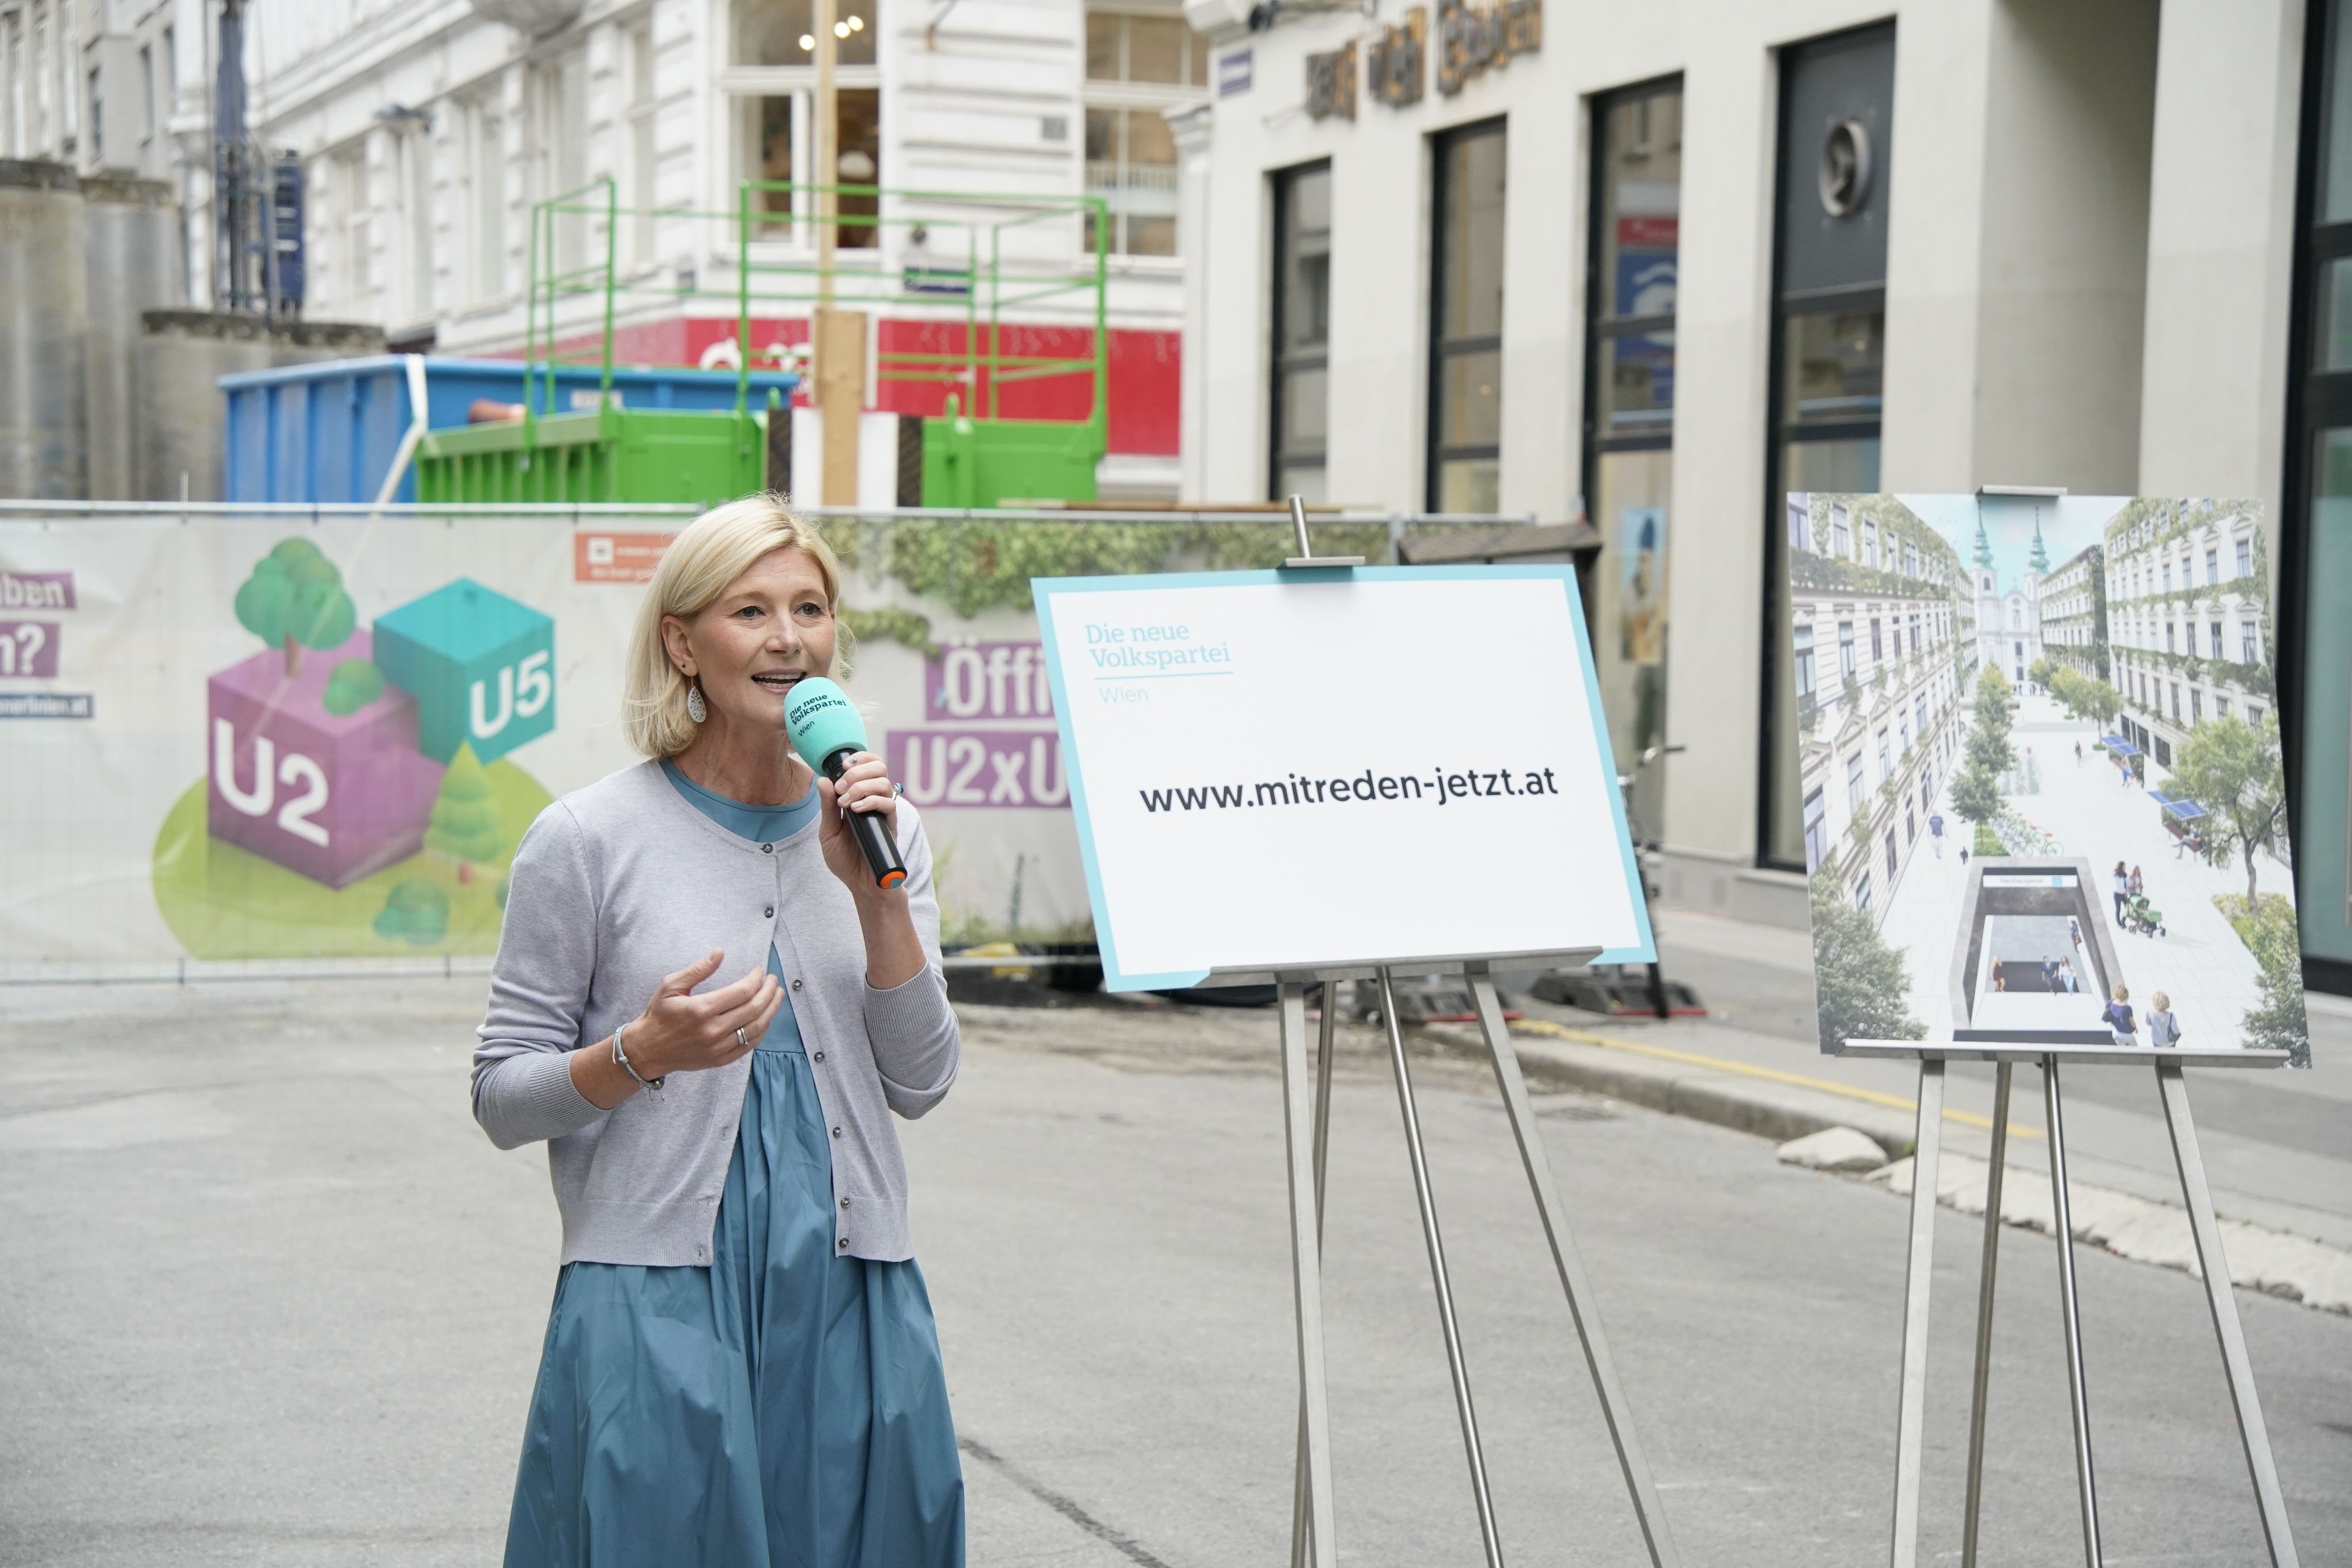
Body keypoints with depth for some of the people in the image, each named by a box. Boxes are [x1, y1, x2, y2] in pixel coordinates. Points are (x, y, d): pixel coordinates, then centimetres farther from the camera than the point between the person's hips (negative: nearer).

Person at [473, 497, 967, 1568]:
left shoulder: (879, 830, 8)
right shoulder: (588, 839, -4)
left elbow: (920, 1085, 3)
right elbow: (500, 1098, -2)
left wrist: (876, 895, -8)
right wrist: (641, 1053, -19)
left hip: (849, 1310, 4)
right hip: (659, 1310, -3)